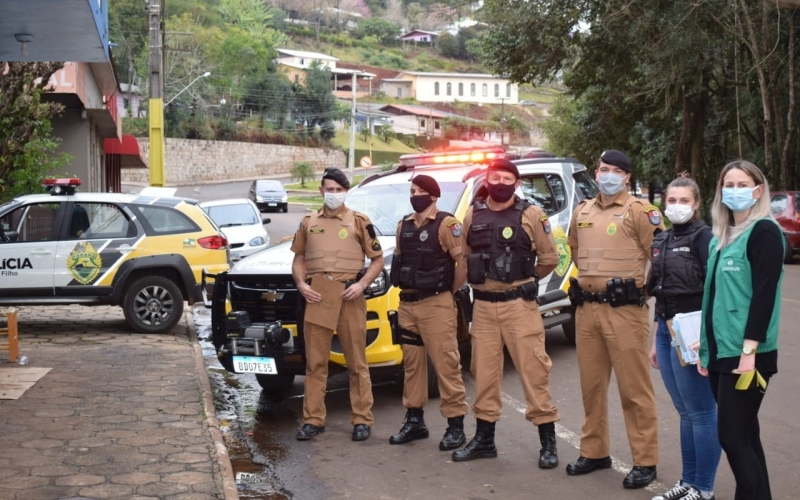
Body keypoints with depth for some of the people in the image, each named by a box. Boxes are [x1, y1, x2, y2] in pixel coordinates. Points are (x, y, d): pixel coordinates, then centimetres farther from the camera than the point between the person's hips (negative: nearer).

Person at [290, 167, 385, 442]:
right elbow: (298, 259, 17)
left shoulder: (359, 221, 4)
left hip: (349, 297, -2)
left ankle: (362, 420, 10)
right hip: (317, 296, 3)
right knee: (315, 362, 5)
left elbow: (378, 259, 5)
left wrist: (362, 284, -9)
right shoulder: (309, 222, 12)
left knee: (357, 362, 2)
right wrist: (301, 284, -1)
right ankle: (313, 420, 11)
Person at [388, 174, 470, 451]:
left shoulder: (446, 224, -9)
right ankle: (415, 421, 22)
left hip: (436, 304, -7)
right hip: (407, 304, 7)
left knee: (446, 365, -5)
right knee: (412, 364, 12)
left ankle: (455, 425, 0)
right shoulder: (404, 225, 13)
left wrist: (451, 291, -4)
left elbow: (464, 261, -12)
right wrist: (405, 288, 12)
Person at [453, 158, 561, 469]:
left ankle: (548, 442, 4)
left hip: (519, 304, -4)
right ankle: (484, 439, 20)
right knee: (484, 369, 9)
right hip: (483, 305, 4)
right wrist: (481, 279, 12)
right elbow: (464, 256, 18)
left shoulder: (531, 215, -3)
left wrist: (524, 280, 8)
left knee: (533, 368, -4)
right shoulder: (472, 215, 7)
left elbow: (549, 259, 2)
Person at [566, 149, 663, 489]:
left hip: (624, 309, -6)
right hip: (586, 308, 6)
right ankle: (594, 452, 26)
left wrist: (641, 284, -3)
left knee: (634, 387, -2)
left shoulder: (638, 211, -7)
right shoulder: (582, 212, 12)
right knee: (591, 384, 13)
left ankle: (645, 462, 5)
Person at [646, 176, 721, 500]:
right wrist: (655, 339, 18)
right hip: (666, 331, 8)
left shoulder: (703, 236, -9)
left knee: (701, 413, 0)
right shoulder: (663, 241, 13)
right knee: (684, 412, 15)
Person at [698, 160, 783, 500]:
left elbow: (764, 294, -16)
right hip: (721, 351, 8)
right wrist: (705, 348, 18)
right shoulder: (721, 236, 16)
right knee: (744, 435, 12)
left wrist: (749, 350, -21)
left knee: (733, 436, -7)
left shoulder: (764, 232, -8)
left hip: (745, 354, -8)